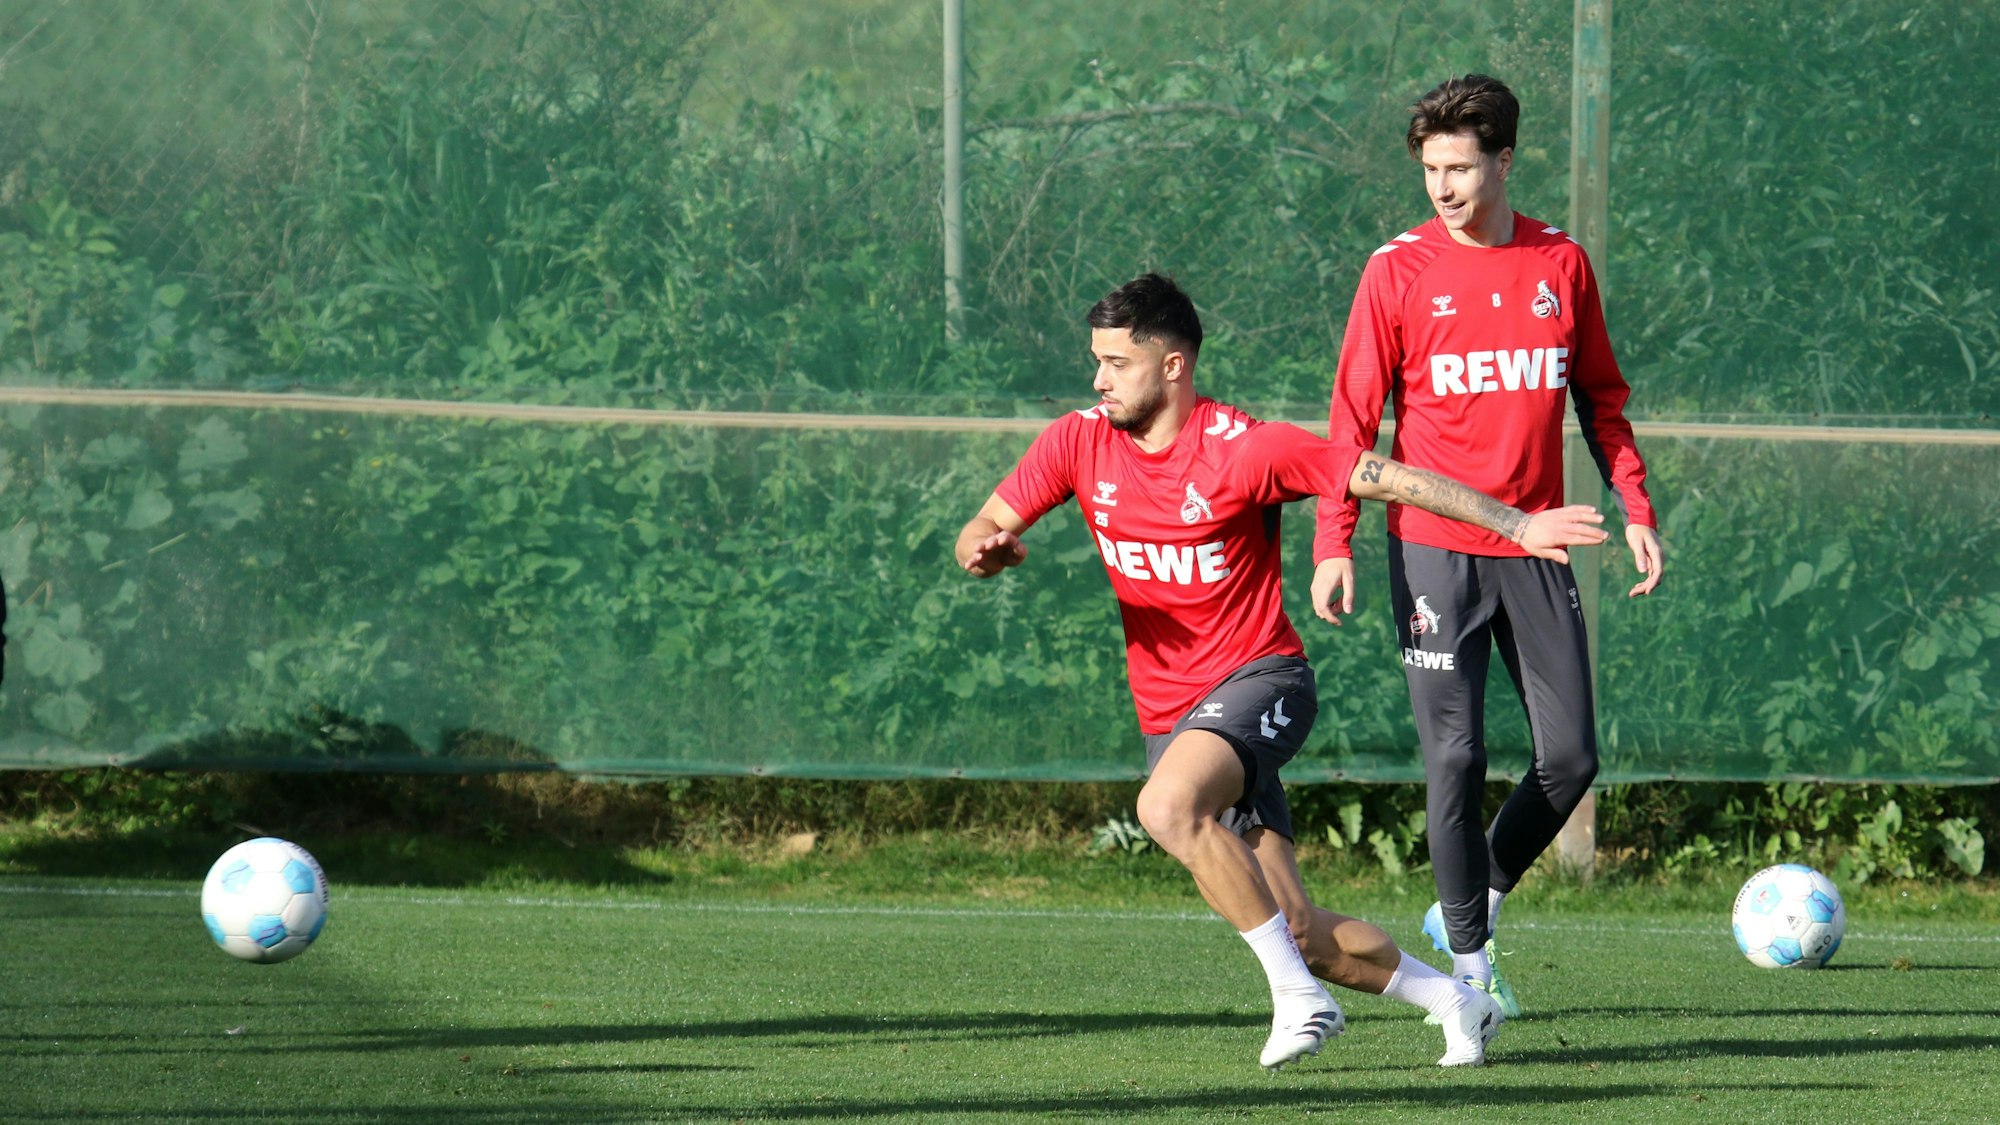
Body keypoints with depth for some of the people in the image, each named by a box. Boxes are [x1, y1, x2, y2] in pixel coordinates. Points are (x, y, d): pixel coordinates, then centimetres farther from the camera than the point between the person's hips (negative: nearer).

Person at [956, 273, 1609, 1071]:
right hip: (1171, 717, 5)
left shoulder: (1246, 450, -12)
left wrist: (1518, 526, -12)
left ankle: (1298, 996, -28)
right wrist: (983, 548, -20)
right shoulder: (1079, 444, 2)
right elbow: (983, 532, 5)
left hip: (1257, 677, -5)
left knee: (1168, 805, -36)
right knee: (1301, 934, 0)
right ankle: (1454, 1001, 21)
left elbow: (1390, 480, -9)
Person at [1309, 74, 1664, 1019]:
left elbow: (1601, 400, 15)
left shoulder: (1561, 265, 5)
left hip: (1535, 546, 3)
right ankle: (1468, 962, 3)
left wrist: (1635, 508, 7)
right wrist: (1333, 543, -10)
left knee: (1571, 755, 0)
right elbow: (1353, 415, -2)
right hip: (1434, 550, -3)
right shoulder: (1399, 271, -2)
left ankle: (1481, 899, 22)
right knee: (1455, 757, -6)